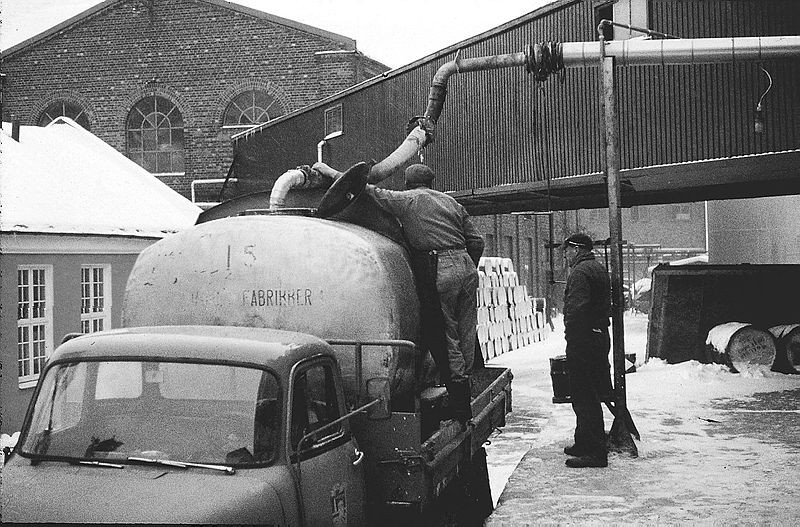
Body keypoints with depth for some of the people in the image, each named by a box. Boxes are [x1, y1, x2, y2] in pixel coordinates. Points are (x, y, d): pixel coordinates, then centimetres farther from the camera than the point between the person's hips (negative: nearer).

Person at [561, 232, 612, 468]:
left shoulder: (580, 272, -15)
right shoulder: (600, 269, 18)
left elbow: (576, 309, -25)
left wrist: (571, 337, -21)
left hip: (583, 340, -11)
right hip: (600, 336, 11)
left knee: (584, 398, -6)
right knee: (590, 397, 18)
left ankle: (596, 453, -4)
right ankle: (584, 443, 29)